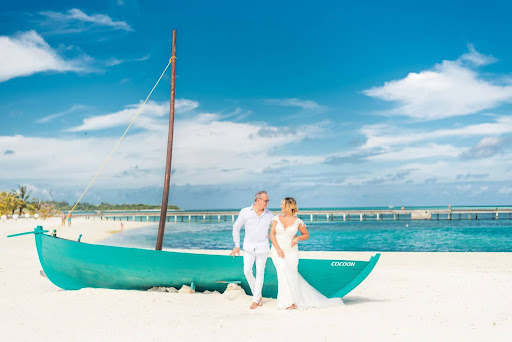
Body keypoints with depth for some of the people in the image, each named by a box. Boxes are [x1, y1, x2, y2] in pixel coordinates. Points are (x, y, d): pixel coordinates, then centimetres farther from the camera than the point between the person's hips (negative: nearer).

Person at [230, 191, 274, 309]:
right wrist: (237, 245, 2)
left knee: (260, 273, 1)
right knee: (247, 271, -7)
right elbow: (236, 227, 3)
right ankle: (258, 296, 14)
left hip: (263, 248, 0)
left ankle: (255, 300, 13)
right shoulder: (245, 212, -5)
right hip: (249, 247, 0)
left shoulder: (269, 214, -1)